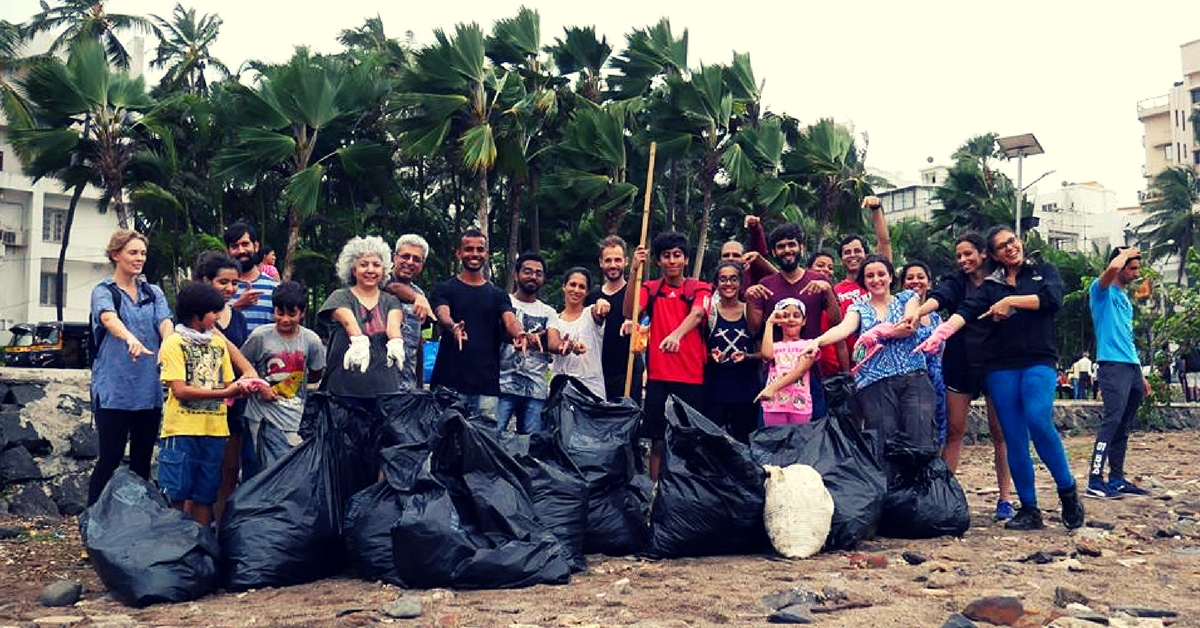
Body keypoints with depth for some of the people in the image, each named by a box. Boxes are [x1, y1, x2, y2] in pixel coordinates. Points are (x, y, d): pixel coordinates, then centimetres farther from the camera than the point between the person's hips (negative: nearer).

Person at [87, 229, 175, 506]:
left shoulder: (153, 293, 13)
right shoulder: (104, 291, 0)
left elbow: (165, 322, -4)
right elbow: (109, 318, -21)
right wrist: (131, 340, -43)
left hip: (150, 389, 4)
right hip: (114, 389, -4)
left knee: (143, 459, 10)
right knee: (110, 457, -3)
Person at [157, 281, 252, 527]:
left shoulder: (219, 342, 14)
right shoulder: (174, 343, -4)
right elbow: (180, 390, -13)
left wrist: (239, 389, -11)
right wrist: (224, 393, -21)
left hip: (214, 430, 5)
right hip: (181, 431, -5)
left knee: (204, 497, 11)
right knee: (176, 497, -2)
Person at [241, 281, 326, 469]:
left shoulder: (311, 340, -2)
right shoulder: (261, 336, -7)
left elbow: (316, 374, 11)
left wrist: (295, 382, 0)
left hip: (296, 416, 2)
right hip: (265, 414, -2)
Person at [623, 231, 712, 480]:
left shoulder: (700, 289, 4)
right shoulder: (650, 289, 9)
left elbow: (697, 314, -17)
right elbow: (629, 312, -9)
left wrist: (677, 334, -38)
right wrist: (634, 271, -19)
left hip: (693, 378, -1)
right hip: (658, 377, 1)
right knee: (658, 442, 5)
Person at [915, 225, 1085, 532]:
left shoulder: (1044, 271, 13)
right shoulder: (990, 285, 15)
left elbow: (1051, 297, -7)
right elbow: (967, 311, -3)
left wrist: (1011, 301, -10)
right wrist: (941, 332, -22)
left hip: (1038, 360, -2)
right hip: (1001, 366, 2)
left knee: (1039, 422, -23)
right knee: (1013, 437, -1)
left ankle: (1068, 491, -5)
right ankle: (1029, 510, 6)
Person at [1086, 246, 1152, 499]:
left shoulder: (1125, 298, 23)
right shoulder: (1102, 290, -1)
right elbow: (1113, 267, -25)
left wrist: (1140, 375, 22)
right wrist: (1125, 253, -3)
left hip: (1132, 368, 9)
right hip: (1113, 366, -9)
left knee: (1122, 428, 9)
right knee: (1112, 421, -17)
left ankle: (1117, 480, 14)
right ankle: (1095, 483, -18)